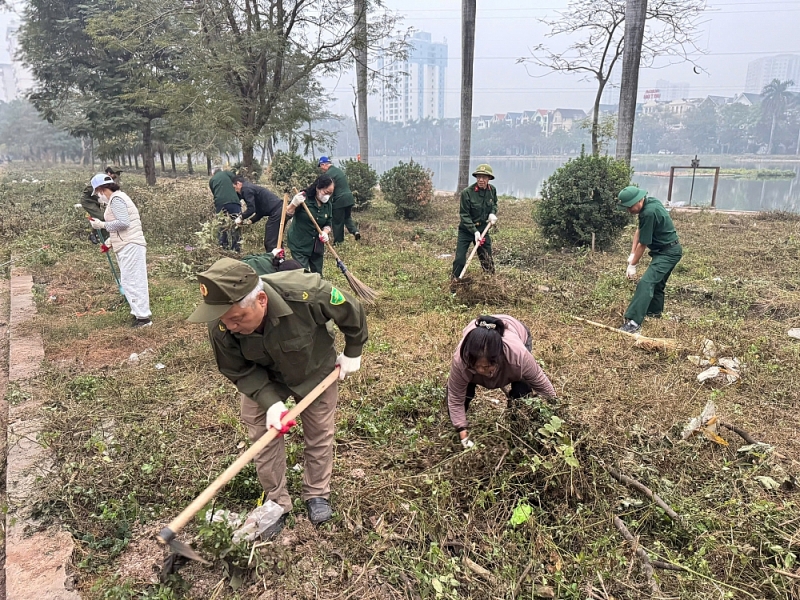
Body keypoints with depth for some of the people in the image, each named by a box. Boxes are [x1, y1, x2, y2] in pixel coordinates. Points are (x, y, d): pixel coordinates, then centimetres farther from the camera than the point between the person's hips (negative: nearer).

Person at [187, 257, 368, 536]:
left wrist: (352, 353, -8)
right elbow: (239, 371, -17)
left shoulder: (307, 293, -43)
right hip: (261, 380, 1)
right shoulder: (220, 327, -34)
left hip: (315, 371, -1)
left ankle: (317, 494, 34)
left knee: (319, 435, 10)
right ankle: (277, 503, 27)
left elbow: (352, 312, -23)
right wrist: (270, 402, -31)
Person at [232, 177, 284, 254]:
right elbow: (260, 211, 25)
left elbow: (251, 209, -13)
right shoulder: (251, 187, 27)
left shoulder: (246, 189, -3)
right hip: (280, 210, 10)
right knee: (275, 241, 14)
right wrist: (250, 221, 17)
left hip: (276, 211, -10)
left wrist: (241, 217, 2)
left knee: (270, 242, -6)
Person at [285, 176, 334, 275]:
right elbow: (286, 215, -18)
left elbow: (328, 223, 10)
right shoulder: (303, 198, -16)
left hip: (317, 245, 6)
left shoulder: (327, 204, 2)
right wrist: (294, 204, -38)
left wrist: (325, 232, -13)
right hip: (299, 244, -6)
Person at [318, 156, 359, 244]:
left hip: (339, 200, -8)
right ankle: (355, 231, 0)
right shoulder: (339, 170, 16)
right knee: (348, 218, 22)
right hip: (349, 198, 8)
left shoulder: (328, 174, -12)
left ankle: (338, 241, 13)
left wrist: (328, 205, -9)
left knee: (337, 222, 5)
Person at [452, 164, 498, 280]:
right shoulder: (467, 192, -19)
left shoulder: (492, 190, -3)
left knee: (487, 259, 10)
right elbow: (464, 215, -16)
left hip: (483, 229, 4)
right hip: (466, 230, -4)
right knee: (460, 259, -7)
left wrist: (493, 213, -5)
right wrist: (475, 231, -25)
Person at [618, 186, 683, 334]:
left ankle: (634, 321, -28)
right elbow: (639, 229, 6)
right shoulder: (649, 201, 1)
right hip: (668, 250, 10)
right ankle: (655, 311, 43)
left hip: (668, 252, -10)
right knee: (657, 281, 24)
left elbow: (643, 244, -21)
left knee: (646, 282, -21)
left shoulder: (649, 212, -29)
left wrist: (632, 265, -10)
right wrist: (632, 254, -1)